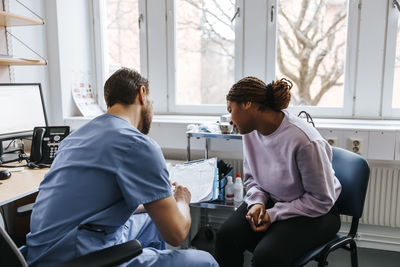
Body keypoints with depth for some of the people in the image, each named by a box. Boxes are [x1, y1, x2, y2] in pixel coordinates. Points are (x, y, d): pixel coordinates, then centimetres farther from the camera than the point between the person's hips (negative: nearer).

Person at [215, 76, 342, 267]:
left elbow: (322, 200, -18)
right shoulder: (250, 130, -6)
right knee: (226, 236, -19)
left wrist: (274, 214, -20)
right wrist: (257, 202, -11)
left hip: (314, 212, -5)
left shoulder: (304, 140, -28)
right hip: (271, 200, 5)